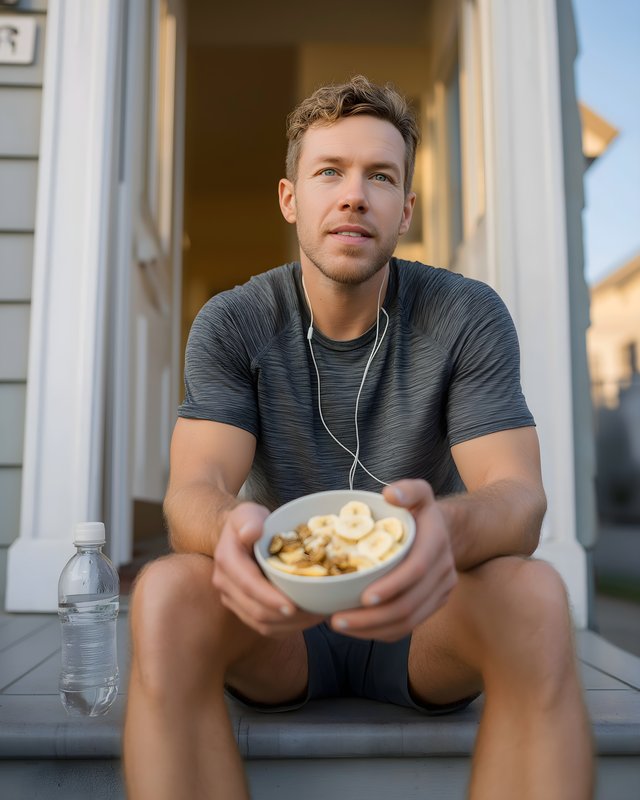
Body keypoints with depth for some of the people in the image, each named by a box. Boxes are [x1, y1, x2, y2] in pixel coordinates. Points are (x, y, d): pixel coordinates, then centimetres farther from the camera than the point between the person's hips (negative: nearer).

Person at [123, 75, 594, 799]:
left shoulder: (469, 316, -7)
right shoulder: (231, 325, -6)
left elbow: (517, 495, -16)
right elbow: (192, 490, -16)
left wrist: (445, 527, -42)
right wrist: (229, 528, -43)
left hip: (420, 620, 1)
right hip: (281, 627, 0)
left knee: (531, 593, -31)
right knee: (166, 592, -31)